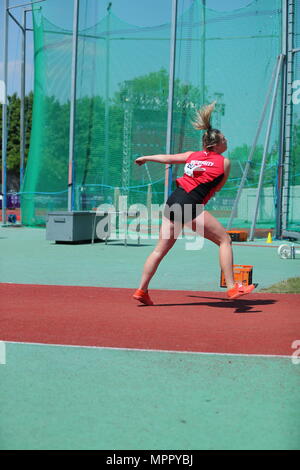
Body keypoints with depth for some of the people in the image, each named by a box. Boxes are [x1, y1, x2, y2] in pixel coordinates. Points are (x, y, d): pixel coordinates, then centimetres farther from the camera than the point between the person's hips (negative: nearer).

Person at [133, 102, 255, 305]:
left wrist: (145, 158, 43)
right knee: (224, 240, 1)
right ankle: (232, 287, -4)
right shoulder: (224, 162, 3)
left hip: (173, 201, 7)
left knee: (161, 249, 14)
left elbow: (167, 158, 27)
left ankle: (142, 290, 19)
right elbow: (218, 187, 14)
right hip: (190, 206, -7)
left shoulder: (193, 155, 18)